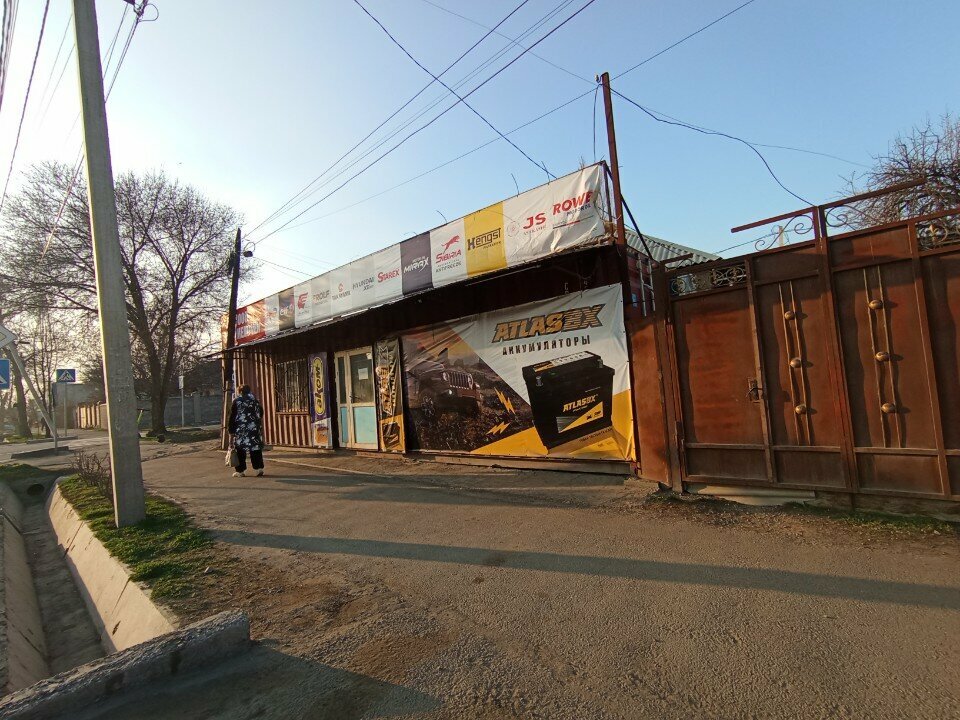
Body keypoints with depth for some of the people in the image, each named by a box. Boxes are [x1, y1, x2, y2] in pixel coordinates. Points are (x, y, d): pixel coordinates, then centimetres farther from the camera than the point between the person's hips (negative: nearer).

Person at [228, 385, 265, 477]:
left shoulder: (237, 400, -2)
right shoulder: (255, 400, 7)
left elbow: (232, 416, -3)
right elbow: (261, 413, 11)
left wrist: (231, 429, 1)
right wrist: (259, 426, 22)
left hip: (241, 429, -3)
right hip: (254, 427, 3)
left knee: (240, 449, 5)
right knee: (256, 447, 6)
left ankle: (240, 471, 10)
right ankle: (259, 468, 1)